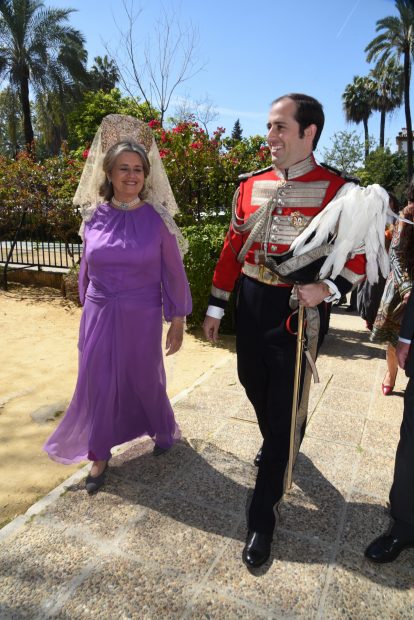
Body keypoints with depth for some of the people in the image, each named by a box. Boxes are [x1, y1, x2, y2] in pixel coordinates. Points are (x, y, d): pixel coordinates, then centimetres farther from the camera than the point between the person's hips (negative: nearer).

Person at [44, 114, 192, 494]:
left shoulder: (157, 219, -8)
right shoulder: (94, 216, -2)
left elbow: (173, 273, -3)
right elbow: (87, 268, 10)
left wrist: (177, 321, -3)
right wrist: (87, 307, 16)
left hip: (142, 316, -2)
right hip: (99, 314, 2)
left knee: (145, 379, 15)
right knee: (98, 383, 7)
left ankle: (163, 430, 45)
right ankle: (99, 455, 29)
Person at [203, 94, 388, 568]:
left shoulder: (339, 191, -8)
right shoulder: (251, 185, 5)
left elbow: (358, 258, -3)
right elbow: (233, 248, 8)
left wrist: (327, 289, -22)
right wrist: (215, 307, 8)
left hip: (299, 313, -5)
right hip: (251, 306, 5)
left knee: (285, 408, 1)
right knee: (254, 385, 20)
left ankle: (262, 515, 17)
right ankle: (277, 446, 54)